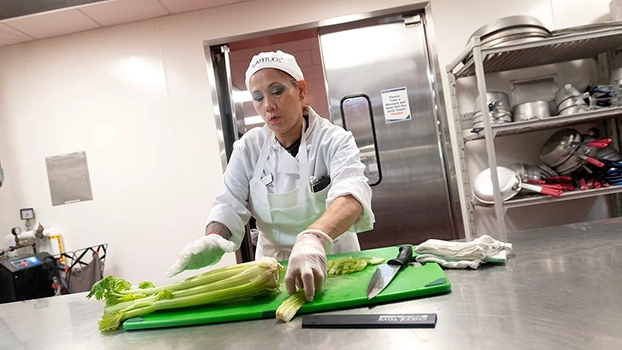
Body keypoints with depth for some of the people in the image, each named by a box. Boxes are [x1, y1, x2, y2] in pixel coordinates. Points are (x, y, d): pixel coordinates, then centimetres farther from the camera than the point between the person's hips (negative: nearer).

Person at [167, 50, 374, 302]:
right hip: (272, 267, 2)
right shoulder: (248, 147, -2)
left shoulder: (334, 141, -13)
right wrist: (213, 237, -28)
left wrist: (313, 238, -49)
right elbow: (230, 205, -5)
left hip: (332, 263, -2)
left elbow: (351, 195, -30)